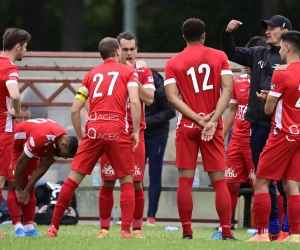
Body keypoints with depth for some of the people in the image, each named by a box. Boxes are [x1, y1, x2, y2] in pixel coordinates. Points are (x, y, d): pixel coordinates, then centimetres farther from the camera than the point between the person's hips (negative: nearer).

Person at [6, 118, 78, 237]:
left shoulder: (63, 140, -17)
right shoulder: (42, 137, -40)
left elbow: (44, 167, -9)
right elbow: (21, 162, -29)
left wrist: (27, 189, -10)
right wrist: (19, 189, -18)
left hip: (31, 151, 7)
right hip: (13, 145, -7)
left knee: (31, 190, 0)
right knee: (14, 186, -16)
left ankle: (29, 227, -2)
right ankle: (18, 228, -22)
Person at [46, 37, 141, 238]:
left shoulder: (92, 74, 19)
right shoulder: (128, 72, 10)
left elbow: (75, 110, 15)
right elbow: (135, 101, -8)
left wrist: (80, 137, 22)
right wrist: (136, 131, -4)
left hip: (93, 130, 3)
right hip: (117, 130, -3)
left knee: (74, 178, 7)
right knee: (127, 181, 8)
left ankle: (54, 226, 7)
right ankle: (126, 230, -3)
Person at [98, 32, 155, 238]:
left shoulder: (143, 72, 3)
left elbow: (149, 99, -11)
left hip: (135, 134, 0)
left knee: (136, 183, -3)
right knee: (108, 182, 0)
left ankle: (137, 228, 5)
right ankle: (104, 228, 7)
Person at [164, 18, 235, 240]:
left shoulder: (173, 64, 3)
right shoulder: (219, 57, 3)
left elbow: (172, 97, -7)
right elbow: (227, 90, -7)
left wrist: (198, 119, -10)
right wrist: (211, 121, -12)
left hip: (187, 127, 0)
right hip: (213, 127, 0)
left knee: (185, 180, 2)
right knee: (219, 180, 3)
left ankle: (187, 232, -1)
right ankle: (226, 232, -3)